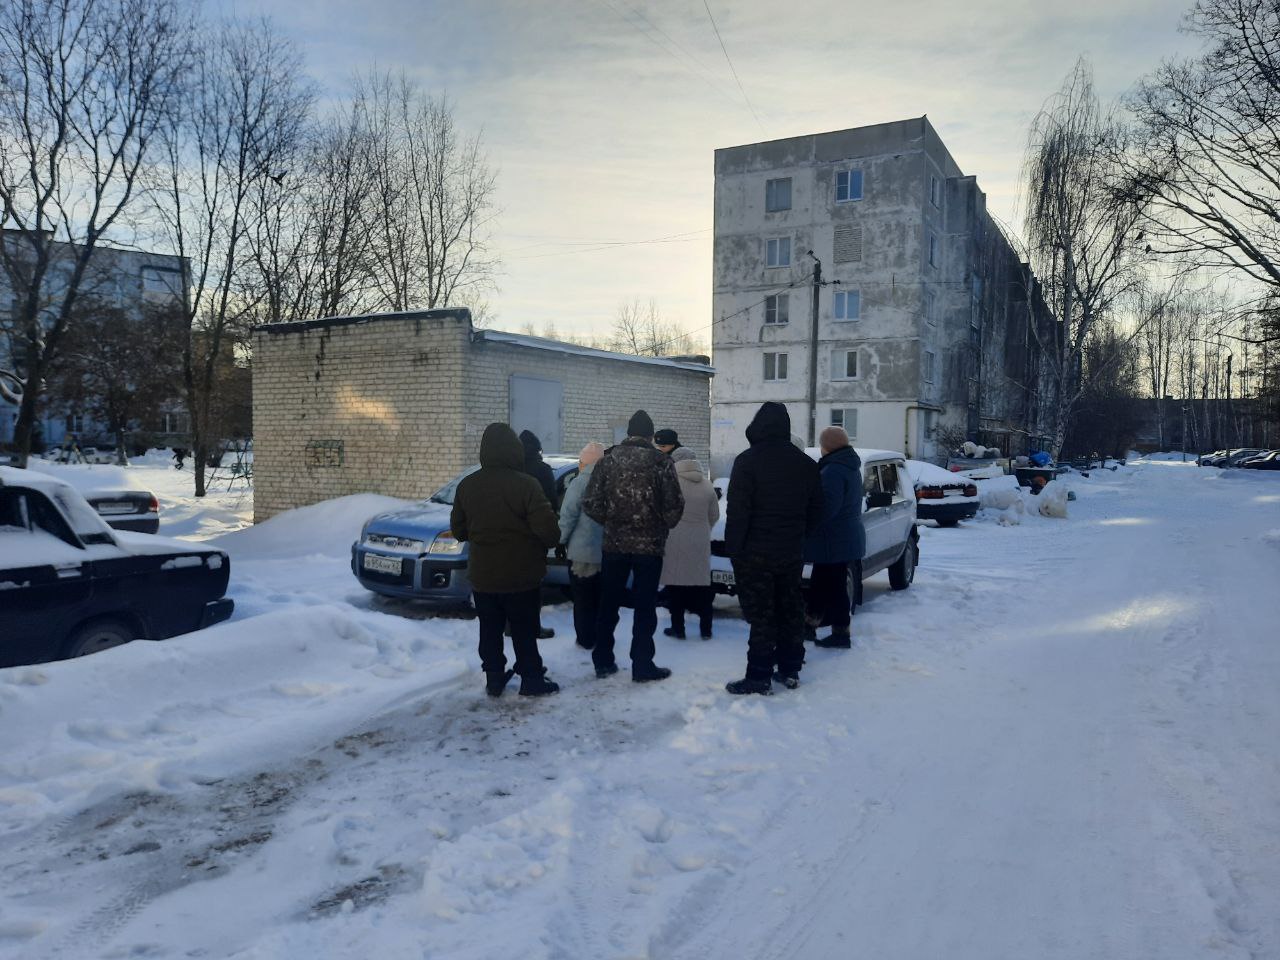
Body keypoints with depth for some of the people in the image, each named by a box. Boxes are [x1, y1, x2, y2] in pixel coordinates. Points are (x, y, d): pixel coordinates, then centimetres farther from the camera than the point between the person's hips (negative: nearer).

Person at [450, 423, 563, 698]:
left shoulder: (467, 485, 0)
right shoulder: (525, 484, -17)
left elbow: (458, 530, 6)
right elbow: (547, 527, -20)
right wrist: (551, 541, 1)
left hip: (482, 575, 4)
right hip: (521, 575, -4)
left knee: (490, 630, 15)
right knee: (524, 631, 9)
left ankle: (494, 679, 22)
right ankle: (531, 679, 16)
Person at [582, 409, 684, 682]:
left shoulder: (608, 459, 1)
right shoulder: (660, 462, -7)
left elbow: (590, 503, -3)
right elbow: (674, 504, -10)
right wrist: (662, 526, 9)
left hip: (614, 543, 3)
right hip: (649, 544, -2)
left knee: (609, 604, 14)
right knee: (645, 607, 6)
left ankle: (603, 660, 21)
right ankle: (642, 665, 9)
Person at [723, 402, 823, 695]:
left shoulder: (748, 461, -12)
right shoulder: (805, 463, 8)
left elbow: (737, 510, -16)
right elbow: (815, 511, 13)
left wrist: (733, 547, -9)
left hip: (756, 552, -6)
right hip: (792, 552, 6)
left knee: (761, 615, -3)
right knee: (790, 611, 13)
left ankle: (759, 677, -1)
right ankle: (790, 670, 22)